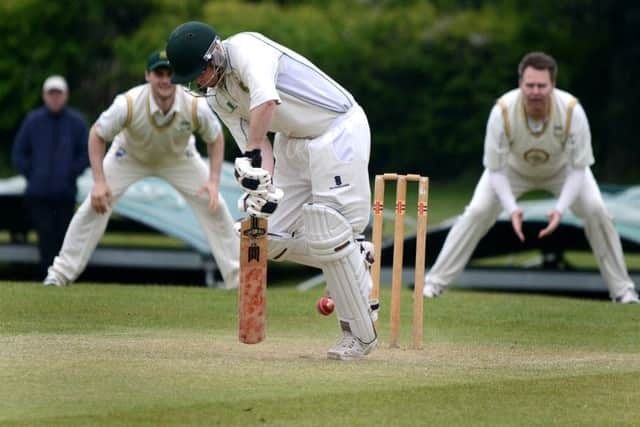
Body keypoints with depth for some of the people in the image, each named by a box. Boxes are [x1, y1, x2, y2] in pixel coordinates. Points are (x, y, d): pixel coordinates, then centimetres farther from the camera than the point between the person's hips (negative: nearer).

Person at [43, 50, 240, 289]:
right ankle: (61, 273, -1)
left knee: (214, 206, -9)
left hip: (179, 158, 1)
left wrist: (213, 182, -24)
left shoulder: (196, 107, -33)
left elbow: (215, 138, -13)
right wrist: (99, 182, -28)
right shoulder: (128, 105, -37)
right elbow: (97, 134, -21)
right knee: (95, 205, -13)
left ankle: (237, 276, 4)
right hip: (130, 156, -1)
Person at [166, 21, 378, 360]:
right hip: (293, 141, 9)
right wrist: (265, 187, -19)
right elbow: (254, 143, -1)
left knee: (329, 237, -13)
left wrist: (252, 155, -40)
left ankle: (360, 335, -1)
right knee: (274, 239, 3)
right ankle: (350, 265, 26)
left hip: (338, 129, -9)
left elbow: (266, 99, -42)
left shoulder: (244, 49, -23)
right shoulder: (217, 97, 3)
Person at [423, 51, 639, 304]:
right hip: (513, 168, 0)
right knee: (477, 212, -16)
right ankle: (434, 282, -4)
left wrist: (560, 210, -40)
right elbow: (496, 169, -27)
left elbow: (578, 168, -27)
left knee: (595, 211, -17)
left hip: (561, 168, 0)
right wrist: (512, 210, -40)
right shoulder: (502, 111, -37)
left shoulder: (572, 111, -36)